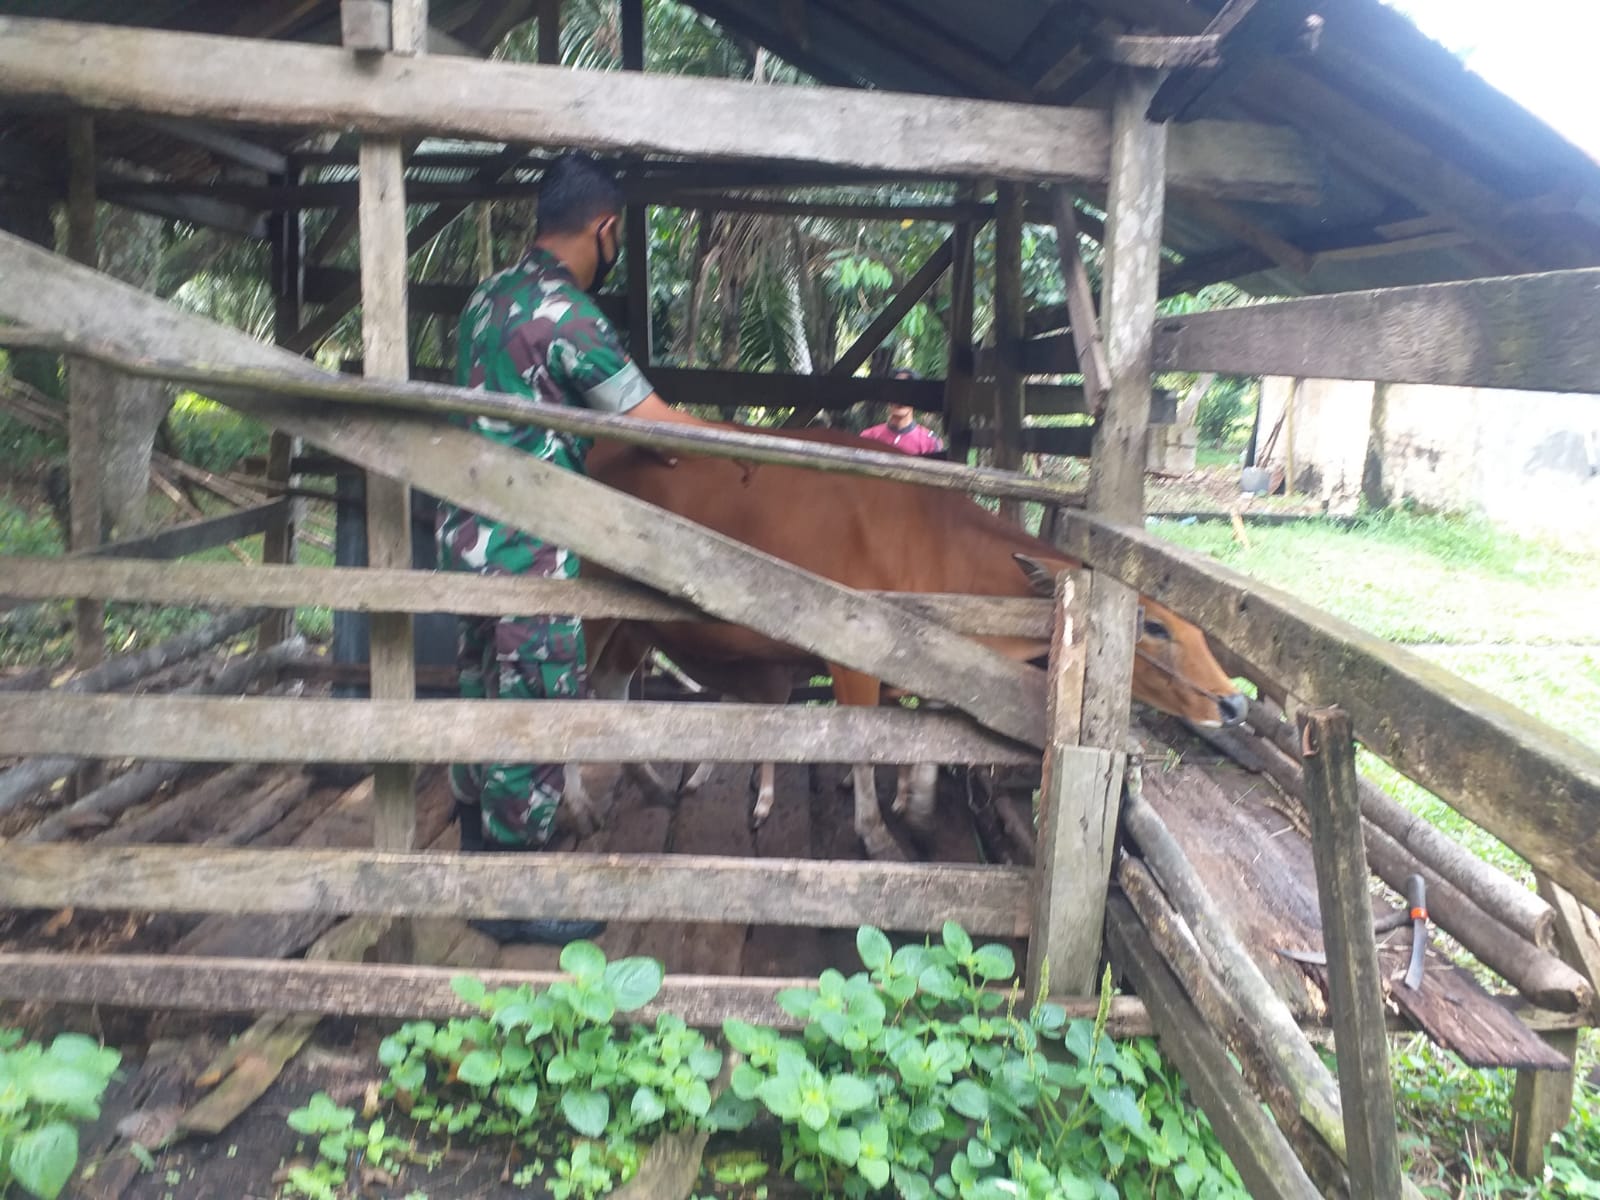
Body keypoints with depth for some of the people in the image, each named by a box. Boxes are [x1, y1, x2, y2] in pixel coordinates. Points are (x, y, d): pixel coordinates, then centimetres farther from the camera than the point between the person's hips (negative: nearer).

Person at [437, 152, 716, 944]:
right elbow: (652, 419, -15)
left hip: (470, 529, 9)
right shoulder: (565, 312, -16)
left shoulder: (490, 297, 13)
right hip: (526, 544, -9)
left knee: (485, 694, 18)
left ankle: (481, 855, 32)